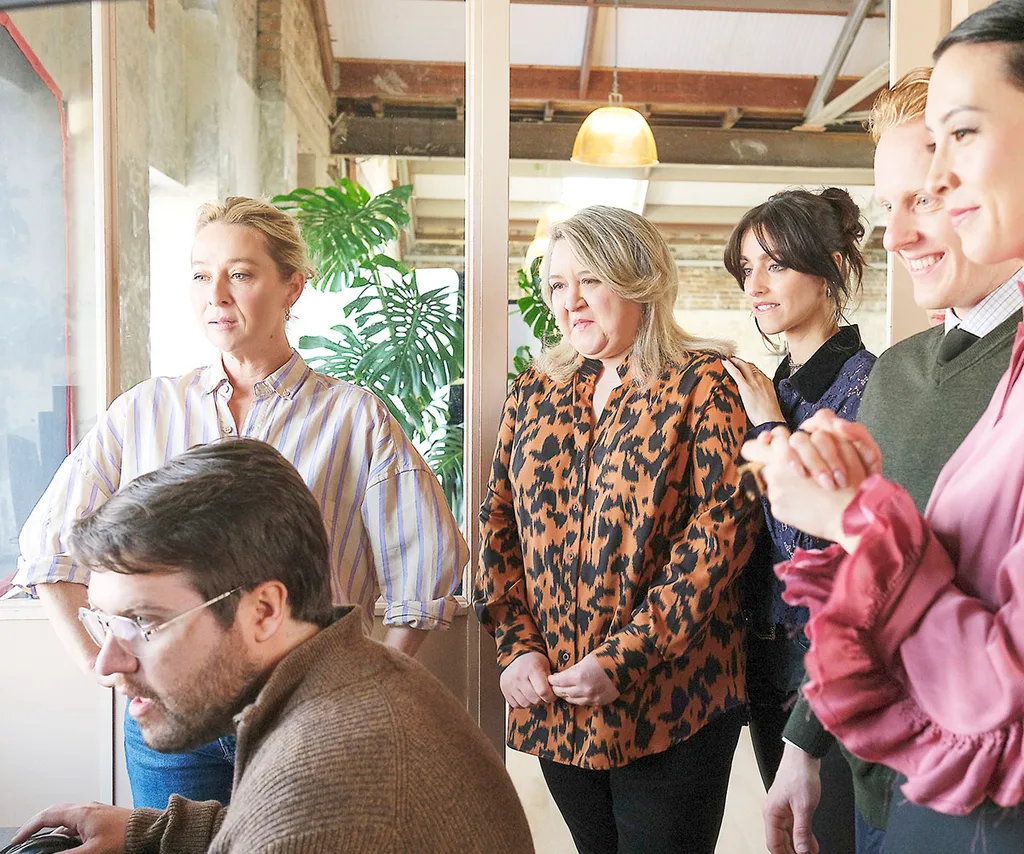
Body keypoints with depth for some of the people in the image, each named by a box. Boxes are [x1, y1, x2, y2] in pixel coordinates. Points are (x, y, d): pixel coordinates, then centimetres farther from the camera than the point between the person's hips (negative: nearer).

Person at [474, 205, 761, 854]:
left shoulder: (702, 385, -8)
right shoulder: (535, 392, 7)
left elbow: (721, 531, -15)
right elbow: (500, 525, 7)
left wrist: (620, 660, -18)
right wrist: (516, 647, -4)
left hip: (668, 703, -4)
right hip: (552, 706, 5)